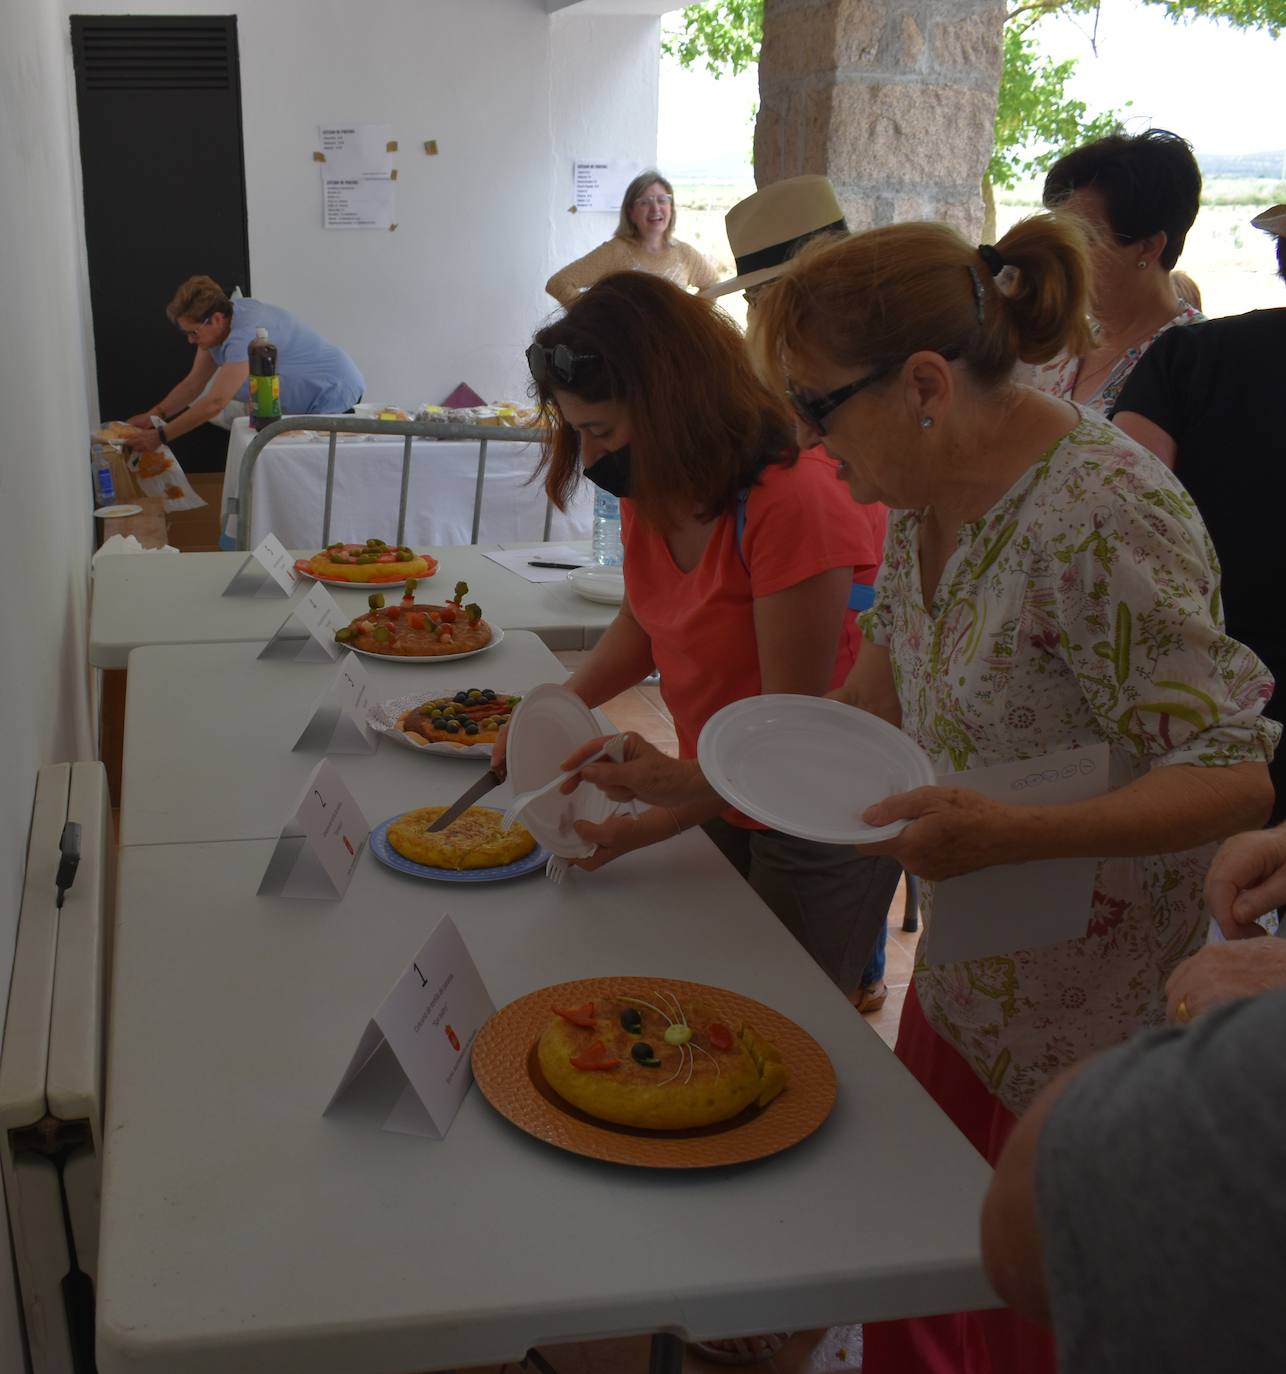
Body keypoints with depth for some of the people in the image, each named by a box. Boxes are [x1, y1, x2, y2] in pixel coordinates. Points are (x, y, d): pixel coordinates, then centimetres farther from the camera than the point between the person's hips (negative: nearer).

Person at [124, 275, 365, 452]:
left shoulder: (246, 335, -32)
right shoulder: (218, 326, -3)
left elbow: (214, 402, -34)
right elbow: (193, 384, 4)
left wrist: (160, 437, -28)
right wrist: (155, 414, -9)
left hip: (334, 396, -9)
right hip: (305, 406, 9)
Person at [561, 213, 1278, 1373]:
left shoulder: (1101, 516, -28)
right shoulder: (926, 496, -1)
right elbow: (873, 709, 9)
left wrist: (1006, 834, -36)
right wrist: (683, 780, 6)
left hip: (1103, 1027, -7)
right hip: (966, 988, 7)